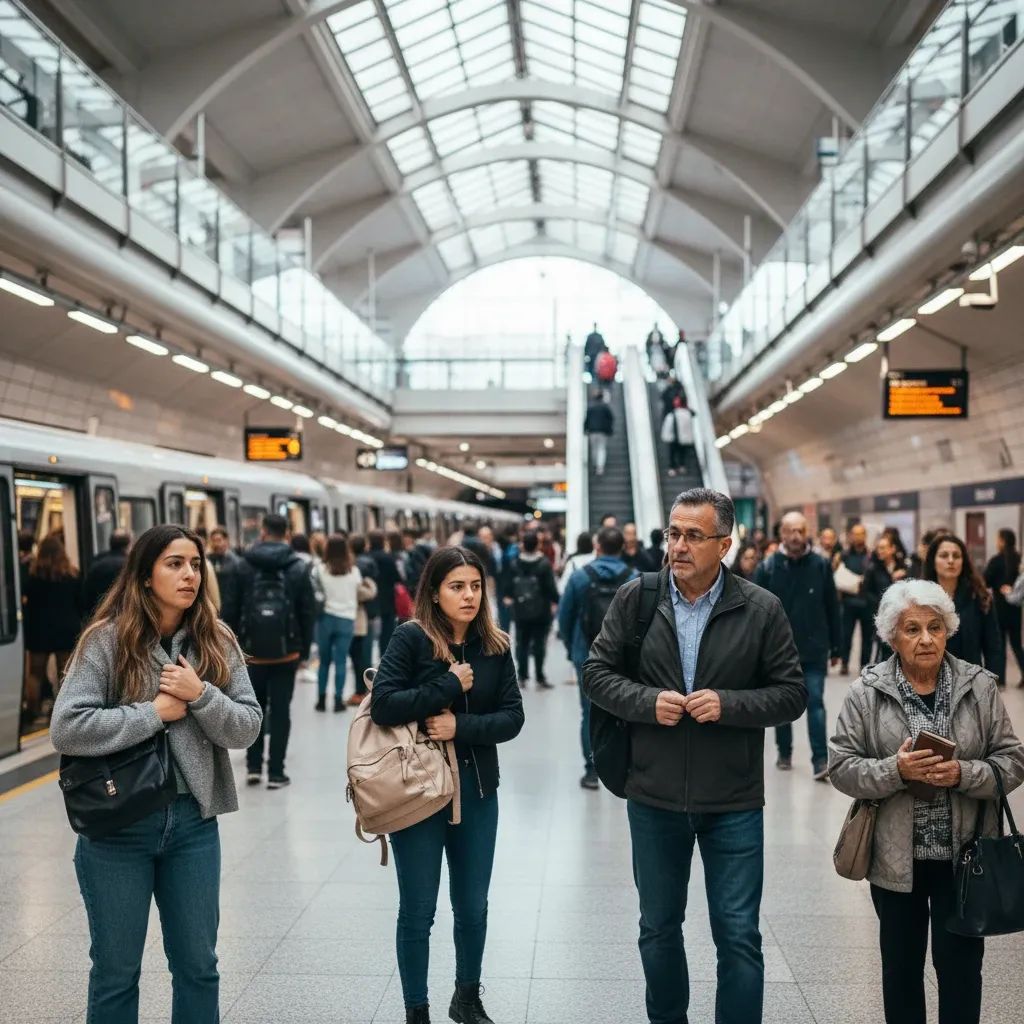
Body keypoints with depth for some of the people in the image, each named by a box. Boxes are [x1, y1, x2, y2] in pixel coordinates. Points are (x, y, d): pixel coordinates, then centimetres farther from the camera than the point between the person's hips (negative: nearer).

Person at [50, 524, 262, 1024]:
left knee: (198, 966, 15)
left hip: (193, 821, 3)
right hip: (117, 825, -3)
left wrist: (200, 695, -17)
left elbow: (247, 727, -1)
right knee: (115, 972, 13)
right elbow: (66, 729, -16)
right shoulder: (108, 639, -9)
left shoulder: (216, 641, 1)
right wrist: (154, 713, -15)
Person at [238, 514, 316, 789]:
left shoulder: (244, 565, 0)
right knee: (280, 711, 3)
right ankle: (276, 772, 5)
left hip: (252, 650, 1)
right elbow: (308, 613, -2)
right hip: (286, 651, -1)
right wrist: (305, 650, 6)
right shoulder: (299, 567, -1)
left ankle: (253, 767, 15)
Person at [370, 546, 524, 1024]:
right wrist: (449, 686, -19)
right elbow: (383, 705, -20)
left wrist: (461, 725, -18)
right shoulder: (411, 638, -11)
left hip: (477, 792, 4)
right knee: (417, 913, 7)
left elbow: (512, 717, -3)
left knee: (473, 907, 17)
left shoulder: (495, 646, 1)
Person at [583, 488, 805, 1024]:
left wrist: (728, 704, -19)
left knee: (738, 936, 5)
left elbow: (791, 694, -3)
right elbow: (597, 672, 2)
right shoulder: (634, 599, -3)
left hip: (733, 802, -2)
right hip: (653, 798, 2)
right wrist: (648, 701, -16)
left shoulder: (761, 609, -6)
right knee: (658, 929, 18)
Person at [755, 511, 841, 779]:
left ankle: (820, 761, -3)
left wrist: (836, 647, 4)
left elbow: (832, 608, 2)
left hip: (814, 649, -1)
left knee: (815, 703, -3)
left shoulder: (821, 565, -4)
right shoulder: (767, 568, -7)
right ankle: (784, 754, 27)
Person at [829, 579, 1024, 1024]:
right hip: (895, 857, 0)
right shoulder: (866, 692, -4)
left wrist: (963, 774, -20)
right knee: (901, 964, 15)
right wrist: (896, 770, -22)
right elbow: (840, 767, -6)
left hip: (962, 856, 0)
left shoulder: (979, 686, -2)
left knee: (960, 965, 8)